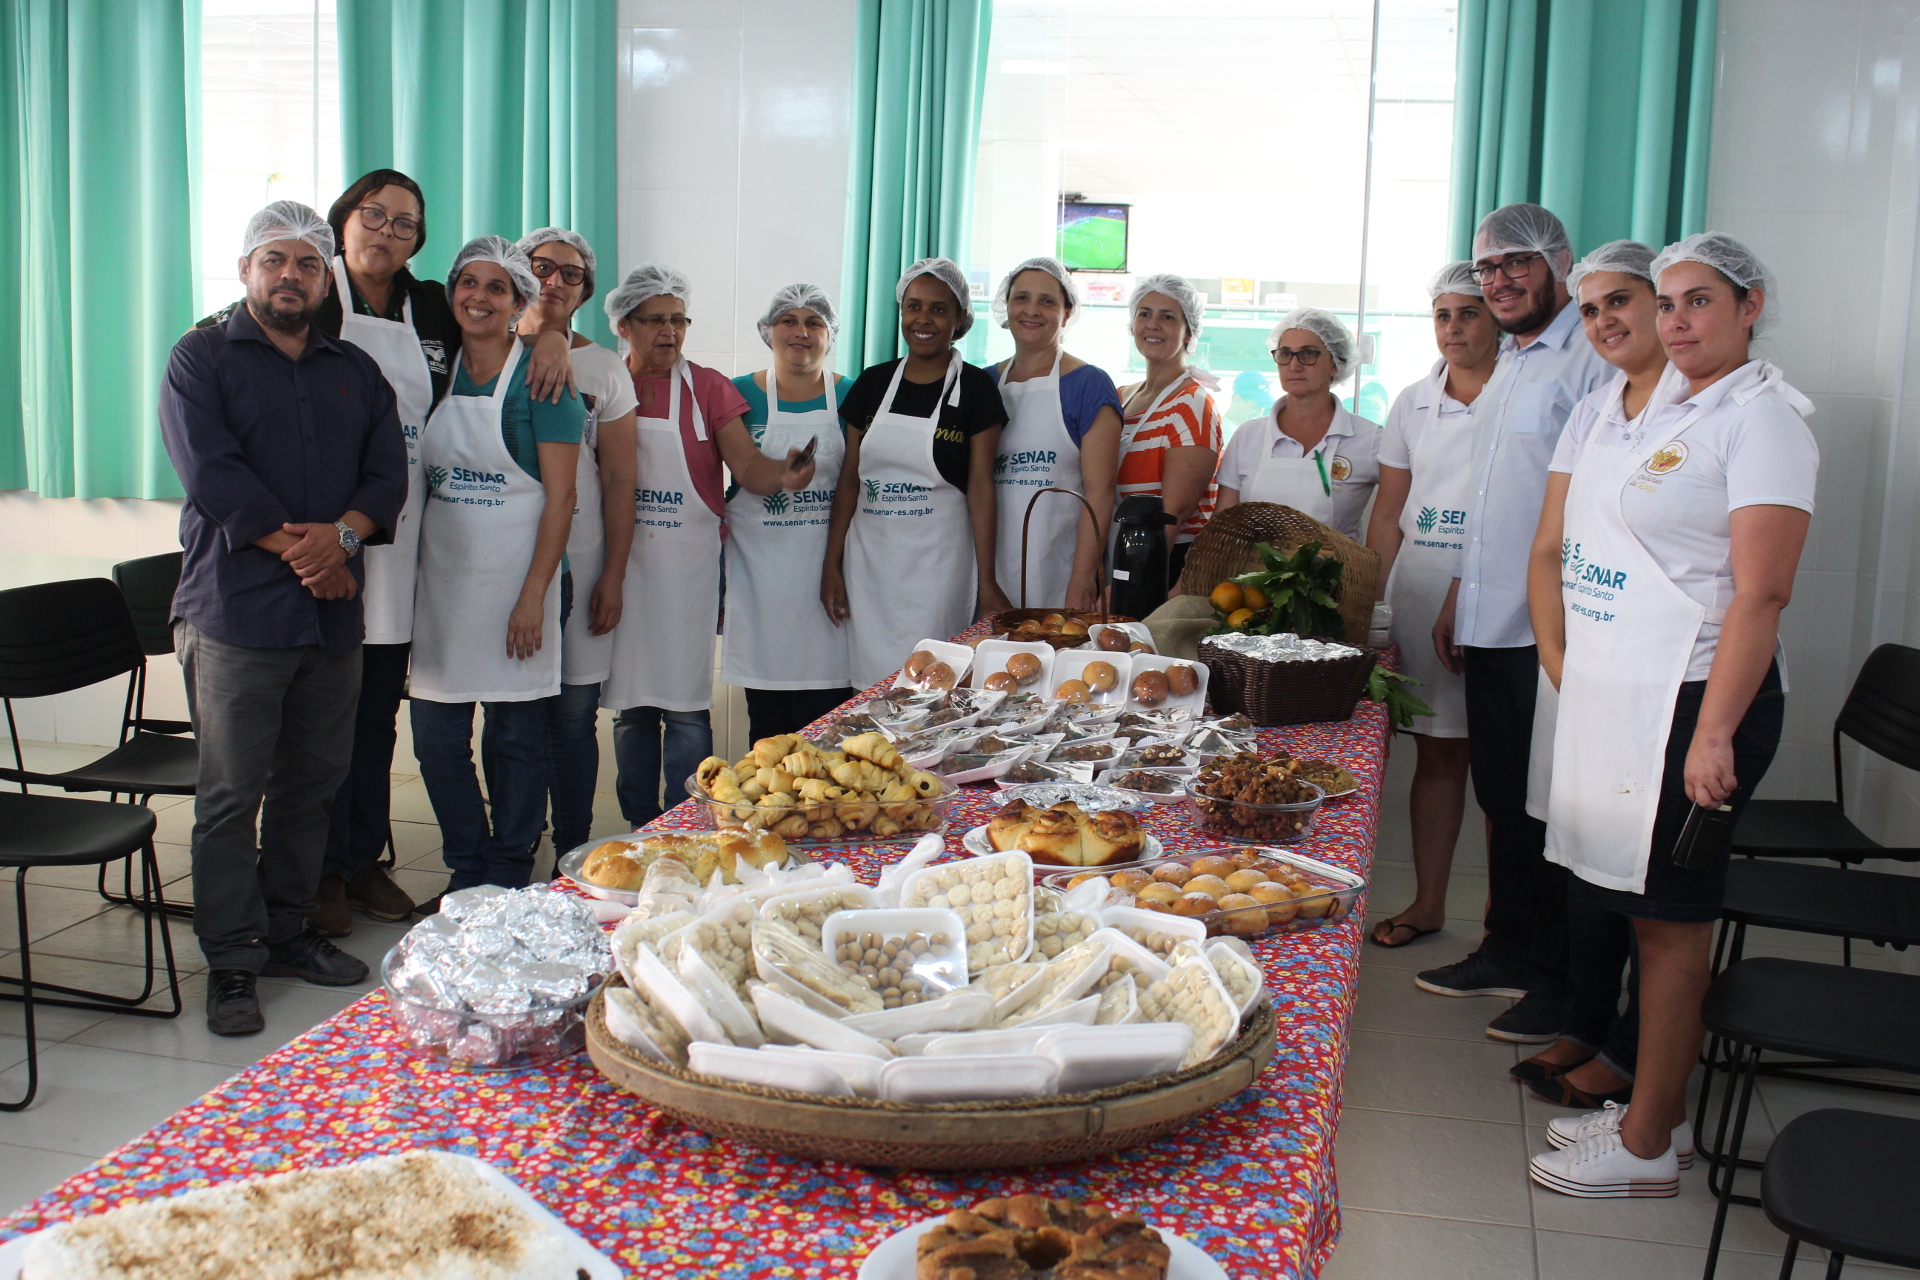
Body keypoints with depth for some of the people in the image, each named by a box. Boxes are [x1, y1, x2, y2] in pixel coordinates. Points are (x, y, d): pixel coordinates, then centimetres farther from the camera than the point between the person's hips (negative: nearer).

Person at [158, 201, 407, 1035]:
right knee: (231, 794, -2)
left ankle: (287, 930, 24)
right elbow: (211, 474, -9)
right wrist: (299, 549, -11)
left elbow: (388, 472, 6)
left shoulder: (356, 371, 17)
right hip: (236, 613, -4)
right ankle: (231, 961, 6)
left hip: (332, 615, 4)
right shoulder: (201, 359, 4)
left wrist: (342, 534, -12)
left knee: (311, 783, 10)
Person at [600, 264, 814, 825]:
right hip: (621, 563, 2)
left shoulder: (707, 387, 3)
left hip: (688, 564, -2)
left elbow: (746, 464, -9)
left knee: (685, 706, -3)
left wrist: (781, 474, -28)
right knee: (631, 705, 7)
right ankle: (640, 834, 18)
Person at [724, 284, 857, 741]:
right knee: (766, 722, 3)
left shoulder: (850, 396, 6)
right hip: (759, 569, 0)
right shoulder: (742, 394, 6)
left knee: (826, 719, -4)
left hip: (827, 563, 0)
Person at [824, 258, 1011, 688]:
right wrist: (831, 564, 6)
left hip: (938, 561, -4)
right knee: (869, 684, 5)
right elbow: (850, 478, 10)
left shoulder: (975, 389, -3)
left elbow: (980, 488, -6)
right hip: (868, 558, 4)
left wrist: (987, 582, -10)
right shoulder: (873, 383, 7)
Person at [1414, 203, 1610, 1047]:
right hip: (1490, 624, 9)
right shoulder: (1505, 366, 19)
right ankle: (1507, 951, 28)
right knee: (1501, 798, 15)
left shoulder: (1590, 361, -10)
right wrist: (1458, 595, 22)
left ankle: (1562, 984, 10)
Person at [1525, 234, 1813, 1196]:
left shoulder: (1762, 417, -9)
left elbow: (1761, 593, -17)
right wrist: (1560, 659, 9)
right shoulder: (1621, 411, 15)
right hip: (1608, 693, 7)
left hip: (1692, 697, -7)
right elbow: (1552, 549, 19)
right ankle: (1660, 1110, 26)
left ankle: (1647, 1148, 12)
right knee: (1644, 909, 13)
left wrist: (1715, 733, -22)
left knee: (1670, 918, 1)